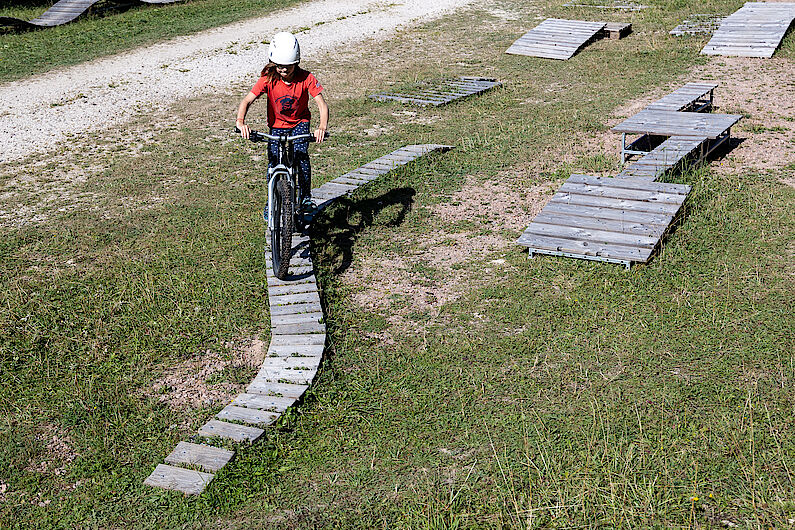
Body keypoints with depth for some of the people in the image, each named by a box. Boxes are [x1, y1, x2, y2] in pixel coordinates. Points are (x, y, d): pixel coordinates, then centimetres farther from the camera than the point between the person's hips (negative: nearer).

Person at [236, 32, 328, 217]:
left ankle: (306, 197, -7)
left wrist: (322, 127, -45)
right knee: (274, 162, -13)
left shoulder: (306, 78, -21)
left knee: (301, 154, -25)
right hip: (277, 125, 1)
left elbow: (322, 105, -26)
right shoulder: (268, 79, -19)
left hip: (300, 122, -1)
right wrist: (240, 122, -44)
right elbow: (247, 100, -24)